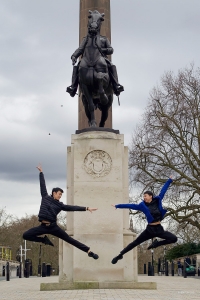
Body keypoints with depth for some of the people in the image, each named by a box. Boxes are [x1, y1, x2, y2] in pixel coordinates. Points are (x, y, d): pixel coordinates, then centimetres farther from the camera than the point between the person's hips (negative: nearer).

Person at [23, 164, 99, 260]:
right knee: (26, 235, -11)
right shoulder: (45, 197, 8)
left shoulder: (60, 205, 7)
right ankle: (44, 240, 7)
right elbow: (42, 185, 14)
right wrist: (41, 172, 19)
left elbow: (73, 208, 3)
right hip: (43, 226, 1)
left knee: (69, 239, -2)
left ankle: (89, 251, 1)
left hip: (53, 226, -1)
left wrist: (86, 208, -4)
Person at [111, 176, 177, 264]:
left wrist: (169, 180, 13)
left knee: (174, 239, -11)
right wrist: (117, 206, 0)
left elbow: (163, 190, 8)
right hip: (150, 229, -1)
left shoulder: (157, 201, 1)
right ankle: (120, 255, 13)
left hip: (159, 229, 1)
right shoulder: (142, 206, -2)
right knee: (135, 243, 2)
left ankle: (156, 243, 7)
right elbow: (130, 205, 0)